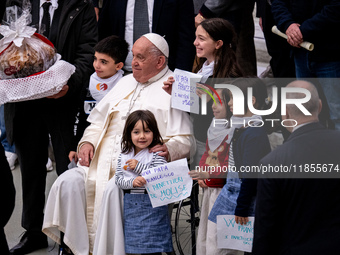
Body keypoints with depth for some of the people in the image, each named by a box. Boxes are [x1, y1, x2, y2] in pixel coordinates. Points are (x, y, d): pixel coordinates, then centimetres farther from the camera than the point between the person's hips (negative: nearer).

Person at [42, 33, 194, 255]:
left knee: (113, 190, -35)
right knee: (68, 183, -18)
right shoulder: (126, 82, 24)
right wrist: (87, 142, 7)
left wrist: (168, 149, -27)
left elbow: (185, 140, -5)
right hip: (104, 161, 7)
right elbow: (99, 121, 27)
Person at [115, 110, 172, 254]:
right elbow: (119, 179, 3)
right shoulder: (124, 156, 8)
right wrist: (132, 182, -18)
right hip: (130, 205, 5)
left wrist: (138, 167, -15)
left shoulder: (157, 154, -6)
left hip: (152, 205, -5)